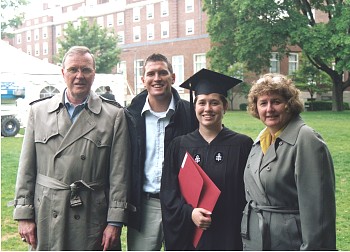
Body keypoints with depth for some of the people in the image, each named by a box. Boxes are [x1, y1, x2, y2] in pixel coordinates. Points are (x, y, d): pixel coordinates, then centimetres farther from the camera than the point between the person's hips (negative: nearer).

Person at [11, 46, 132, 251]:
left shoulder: (114, 116, 1)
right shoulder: (39, 111, 7)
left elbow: (119, 174, -2)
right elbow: (27, 168, 7)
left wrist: (115, 222, -6)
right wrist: (24, 214, 3)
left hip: (92, 217, -1)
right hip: (46, 217, 2)